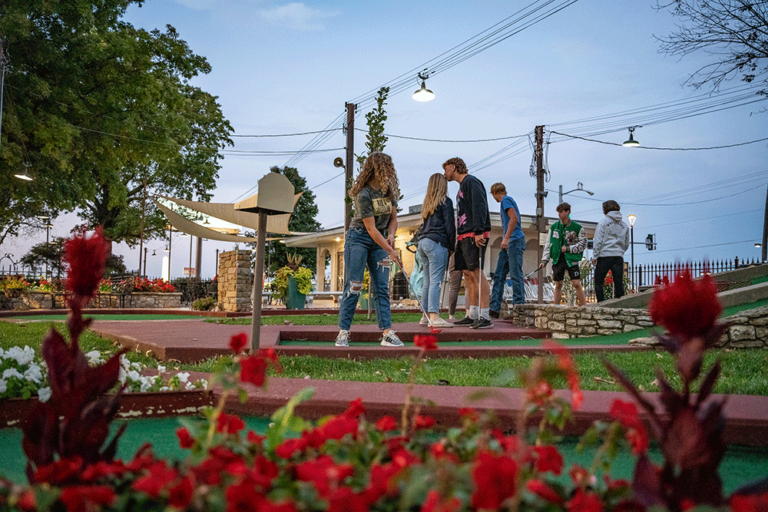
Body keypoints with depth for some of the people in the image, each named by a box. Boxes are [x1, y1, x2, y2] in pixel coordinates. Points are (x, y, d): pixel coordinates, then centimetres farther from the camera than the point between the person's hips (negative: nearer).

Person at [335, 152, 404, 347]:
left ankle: (387, 333, -2)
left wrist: (390, 235, -10)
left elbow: (393, 218, 11)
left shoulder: (389, 190, 1)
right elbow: (371, 229, -20)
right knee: (353, 286, -6)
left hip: (380, 240, 6)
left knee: (382, 287, 0)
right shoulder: (363, 194, -20)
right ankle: (343, 332, -1)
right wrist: (391, 251, -21)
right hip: (358, 238, -6)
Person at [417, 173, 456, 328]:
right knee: (436, 280, -12)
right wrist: (452, 246, 1)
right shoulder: (445, 202, -1)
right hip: (437, 243, -7)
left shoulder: (427, 203, 18)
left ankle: (425, 315, 14)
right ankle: (434, 316, -17)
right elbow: (449, 226, -5)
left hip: (423, 242, 7)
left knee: (427, 281, 11)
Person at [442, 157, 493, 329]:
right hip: (464, 236, 10)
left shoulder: (471, 182, -5)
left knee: (476, 272, -14)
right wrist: (458, 238, 19)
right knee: (467, 274, 8)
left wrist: (478, 232, -25)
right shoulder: (462, 186, 25)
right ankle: (472, 315, 12)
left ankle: (485, 317, -17)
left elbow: (479, 207, -17)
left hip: (474, 236, -10)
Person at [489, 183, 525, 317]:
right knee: (499, 275, 5)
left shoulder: (506, 200, -5)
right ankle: (494, 309, 4)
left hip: (514, 241, -10)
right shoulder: (505, 201, 24)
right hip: (509, 243, 10)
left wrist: (506, 238, -22)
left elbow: (514, 218, -18)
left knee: (516, 275, -9)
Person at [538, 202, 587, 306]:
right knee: (558, 285, 5)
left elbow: (583, 245, 1)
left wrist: (568, 248, -9)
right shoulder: (554, 227, 9)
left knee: (577, 284, -9)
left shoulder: (577, 227, 0)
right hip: (557, 259, 3)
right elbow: (548, 245, 11)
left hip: (571, 259, -3)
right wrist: (544, 260, 4)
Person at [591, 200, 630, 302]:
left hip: (604, 255, -4)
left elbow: (598, 241, -6)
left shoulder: (603, 222, -2)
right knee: (619, 283, 6)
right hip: (619, 256, 4)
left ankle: (601, 304, -5)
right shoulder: (624, 225, 13)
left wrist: (595, 256, -4)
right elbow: (626, 244, 17)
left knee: (598, 282, 3)